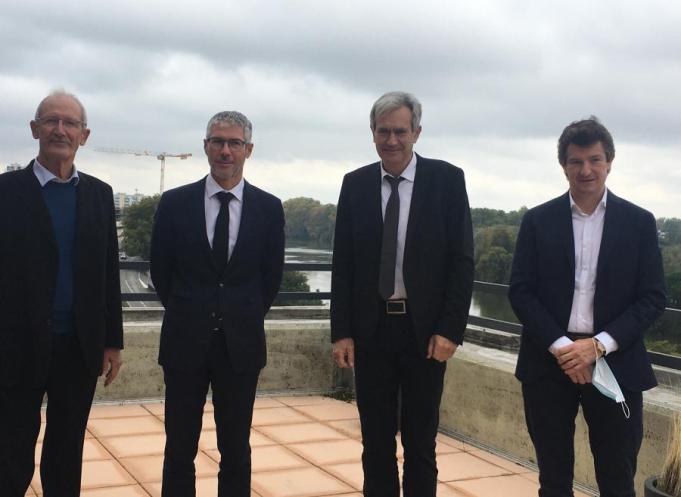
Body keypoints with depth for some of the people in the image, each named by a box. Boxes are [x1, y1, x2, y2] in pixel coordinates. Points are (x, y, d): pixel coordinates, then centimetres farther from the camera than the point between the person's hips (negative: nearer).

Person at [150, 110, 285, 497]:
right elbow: (161, 271, 7)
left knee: (236, 449, 10)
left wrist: (245, 318, 9)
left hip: (241, 343, 0)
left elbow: (272, 276, 8)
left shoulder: (269, 208, 0)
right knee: (180, 448, 7)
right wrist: (189, 314, 10)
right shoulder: (175, 203, -1)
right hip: (186, 340, 0)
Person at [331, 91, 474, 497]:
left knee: (421, 444, 8)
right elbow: (343, 264, 5)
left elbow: (462, 261, -4)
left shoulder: (447, 180, -3)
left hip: (424, 331, -2)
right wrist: (342, 332, 0)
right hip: (371, 330, 2)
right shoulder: (356, 185, 4)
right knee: (376, 443, 11)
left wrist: (450, 329, -10)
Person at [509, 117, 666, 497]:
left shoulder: (639, 222, 3)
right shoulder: (538, 220, 3)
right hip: (548, 362, 1)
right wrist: (561, 346, -13)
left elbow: (653, 297, -2)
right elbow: (521, 291, -1)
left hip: (616, 364, 0)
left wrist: (599, 345, -13)